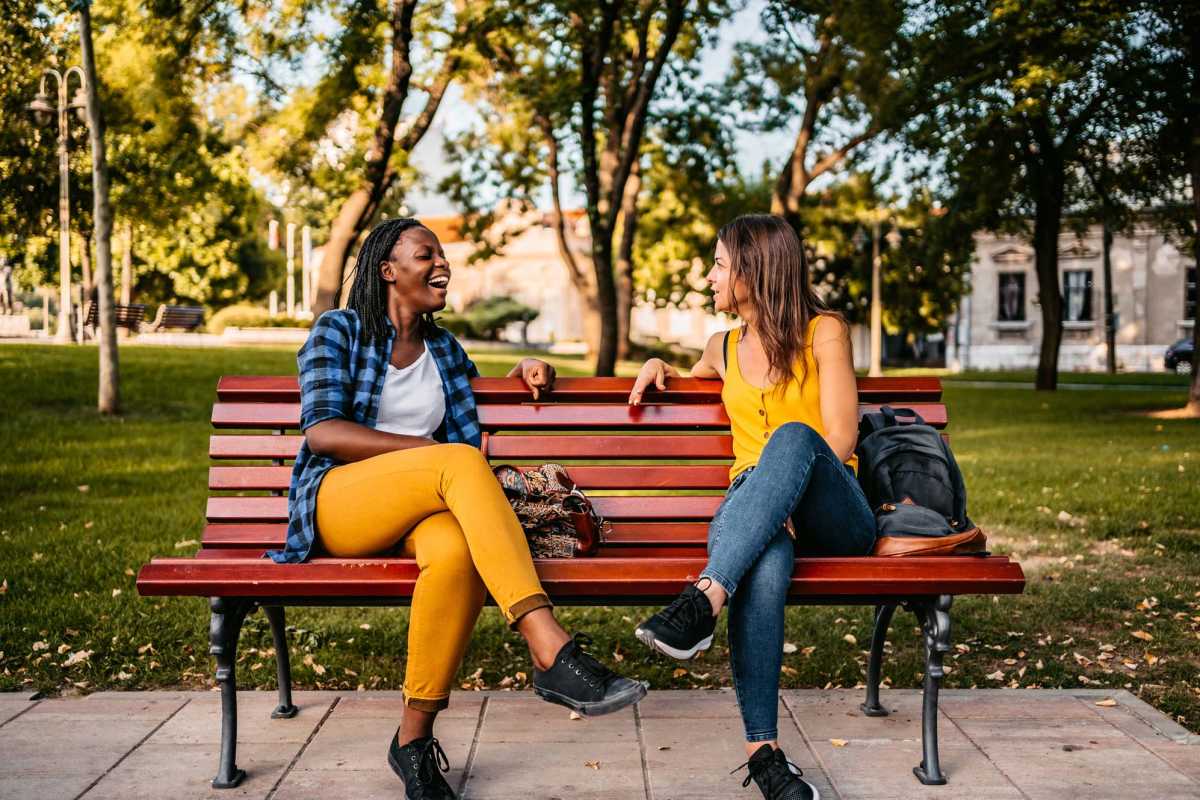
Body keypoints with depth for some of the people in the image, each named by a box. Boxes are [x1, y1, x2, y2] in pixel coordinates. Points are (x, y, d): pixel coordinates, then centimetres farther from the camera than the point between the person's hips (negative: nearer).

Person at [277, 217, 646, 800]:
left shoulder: (444, 349, 21)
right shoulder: (338, 330, 6)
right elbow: (321, 431, -6)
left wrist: (525, 373, 13)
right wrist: (431, 449, -14)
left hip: (421, 510, 4)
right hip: (337, 501, -4)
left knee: (456, 552, -37)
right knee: (461, 462, -35)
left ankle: (414, 739, -24)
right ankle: (551, 652, -45)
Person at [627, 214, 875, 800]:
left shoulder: (823, 332, 5)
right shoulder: (723, 349, 20)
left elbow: (840, 439, -4)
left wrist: (786, 491, -19)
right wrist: (660, 369, 21)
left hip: (831, 514, -2)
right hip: (755, 508, 2)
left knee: (792, 437, -38)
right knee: (765, 565, -38)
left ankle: (703, 603, -51)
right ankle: (763, 752, -39)